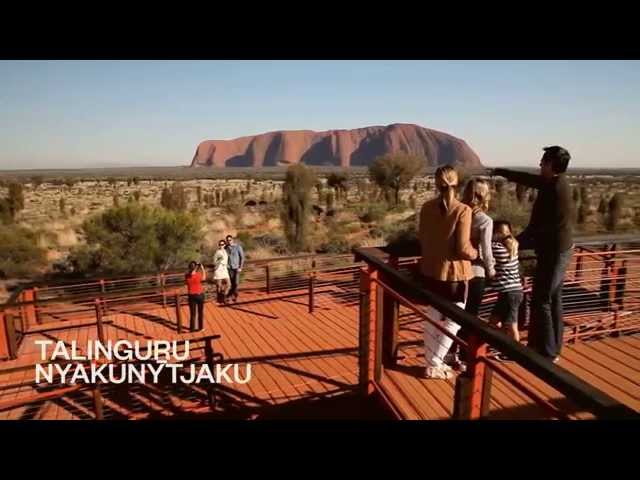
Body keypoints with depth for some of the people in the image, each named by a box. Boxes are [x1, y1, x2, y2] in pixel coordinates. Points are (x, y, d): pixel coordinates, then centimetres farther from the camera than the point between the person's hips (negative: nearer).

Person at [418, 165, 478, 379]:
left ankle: (432, 361, 29)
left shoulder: (427, 207, -2)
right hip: (454, 271, -5)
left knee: (433, 317, 18)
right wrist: (475, 253, 3)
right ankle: (434, 365, 13)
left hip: (430, 269, 6)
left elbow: (421, 238, 6)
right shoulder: (462, 210, -18)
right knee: (453, 321, 10)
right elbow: (463, 248, -18)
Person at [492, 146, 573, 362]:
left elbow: (537, 226, -19)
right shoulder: (557, 182, 5)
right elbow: (529, 179, 20)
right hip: (559, 249, 10)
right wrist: (501, 172, 27)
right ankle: (553, 348, 28)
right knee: (553, 299, 16)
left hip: (553, 252, -10)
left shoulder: (553, 189, -24)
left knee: (541, 302, -1)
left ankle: (546, 353, 9)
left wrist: (516, 243, -7)